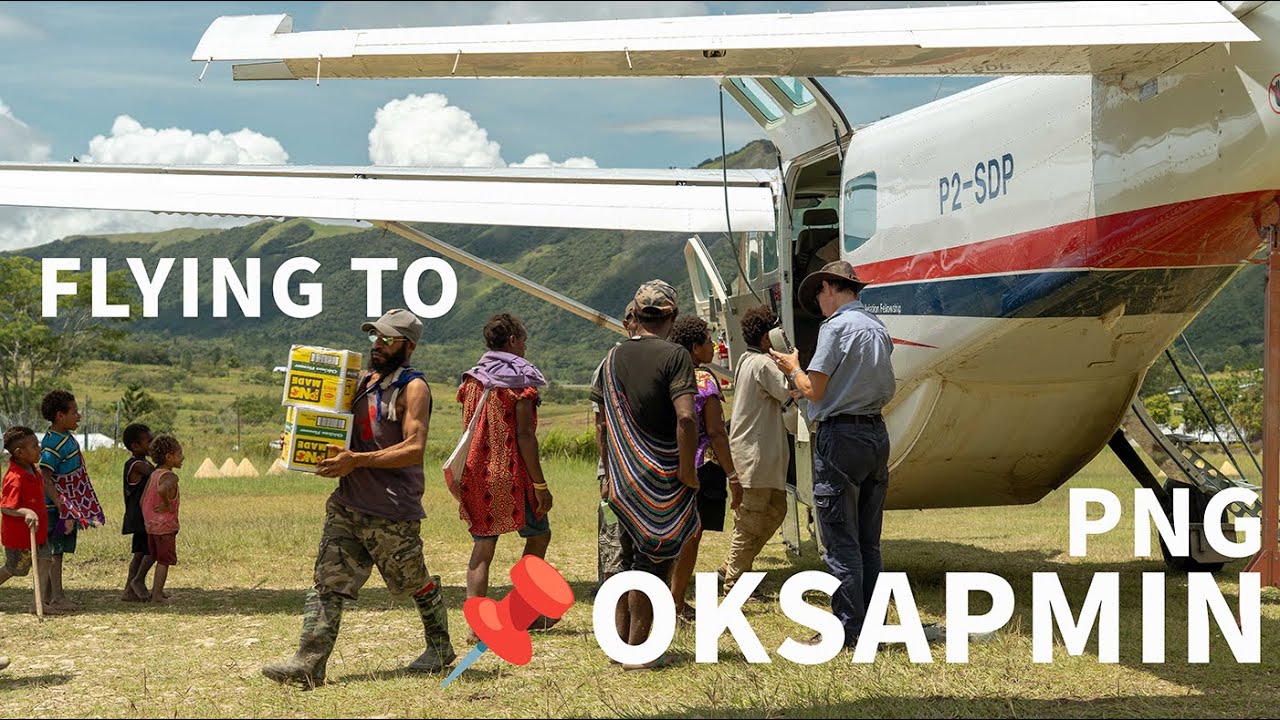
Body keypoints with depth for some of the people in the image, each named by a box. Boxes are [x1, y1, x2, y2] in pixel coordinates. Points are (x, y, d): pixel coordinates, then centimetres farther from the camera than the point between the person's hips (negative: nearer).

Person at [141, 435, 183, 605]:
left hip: (151, 525, 8)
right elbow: (162, 490, -41)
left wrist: (147, 520, 17)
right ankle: (157, 596, 5)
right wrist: (168, 506, -25)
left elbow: (142, 500, 10)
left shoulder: (154, 474, 9)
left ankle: (156, 590, 30)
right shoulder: (170, 477, -18)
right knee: (164, 561, 2)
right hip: (165, 525, -8)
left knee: (160, 559, 21)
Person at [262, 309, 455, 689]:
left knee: (413, 583, 10)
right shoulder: (362, 381, 15)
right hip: (347, 504, 7)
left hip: (392, 512, -7)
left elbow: (415, 449, -20)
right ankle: (309, 664, -11)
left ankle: (441, 648, 31)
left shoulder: (412, 388, -9)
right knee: (328, 583, -5)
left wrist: (357, 461, -27)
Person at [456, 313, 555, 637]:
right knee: (538, 535, 14)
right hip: (511, 475, -6)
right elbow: (524, 434, -15)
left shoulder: (471, 379, 11)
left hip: (477, 474, 6)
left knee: (482, 545, 6)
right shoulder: (520, 379, -9)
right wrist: (540, 483, -13)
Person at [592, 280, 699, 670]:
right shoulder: (674, 356, -11)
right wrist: (687, 470, -15)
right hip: (662, 477, -6)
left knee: (629, 559, 18)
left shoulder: (614, 357, 8)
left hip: (623, 479, 6)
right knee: (653, 562, 1)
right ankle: (638, 650, 4)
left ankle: (621, 641, 23)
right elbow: (686, 417, -22)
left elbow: (603, 421, 12)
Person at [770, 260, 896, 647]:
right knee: (868, 542, 12)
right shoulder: (879, 329, 14)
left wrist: (793, 368, 8)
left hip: (840, 436, -8)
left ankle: (847, 629, -3)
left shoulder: (836, 326, -10)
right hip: (877, 434, 8)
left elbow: (814, 390, -13)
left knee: (841, 540, -4)